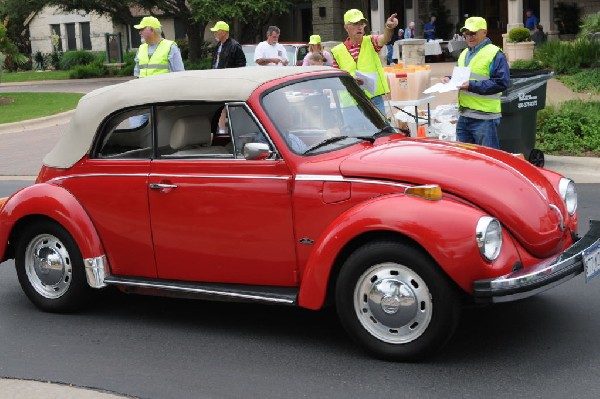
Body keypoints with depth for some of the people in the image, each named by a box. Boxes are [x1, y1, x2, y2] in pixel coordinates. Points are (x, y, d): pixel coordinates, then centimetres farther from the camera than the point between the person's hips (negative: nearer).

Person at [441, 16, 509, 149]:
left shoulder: (495, 54, -9)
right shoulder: (464, 54, 18)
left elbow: (501, 83, -17)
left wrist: (472, 86, -22)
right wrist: (449, 79, 6)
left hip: (484, 118, -8)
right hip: (463, 115, 8)